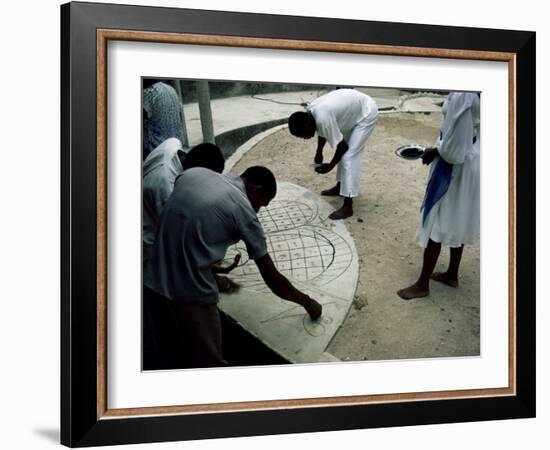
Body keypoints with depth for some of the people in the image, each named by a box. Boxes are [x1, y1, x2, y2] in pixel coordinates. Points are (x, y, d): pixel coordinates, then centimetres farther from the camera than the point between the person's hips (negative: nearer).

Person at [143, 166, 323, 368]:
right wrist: (307, 301, 15)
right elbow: (272, 278, -2)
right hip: (191, 293, -7)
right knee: (209, 362, 11)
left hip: (154, 281, 7)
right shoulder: (243, 209, -7)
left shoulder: (194, 173, 9)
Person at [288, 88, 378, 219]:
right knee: (343, 153, 19)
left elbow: (342, 146, -23)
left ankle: (348, 206, -13)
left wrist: (330, 166, -10)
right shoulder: (310, 111, -7)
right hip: (354, 109, 9)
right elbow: (322, 132, 15)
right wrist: (319, 152, 18)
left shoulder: (323, 118, -33)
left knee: (349, 156, -13)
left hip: (367, 113, -9)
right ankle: (340, 186, 38)